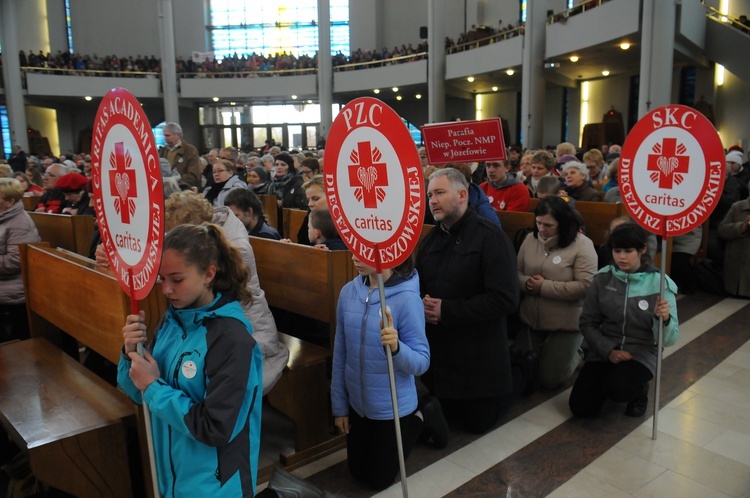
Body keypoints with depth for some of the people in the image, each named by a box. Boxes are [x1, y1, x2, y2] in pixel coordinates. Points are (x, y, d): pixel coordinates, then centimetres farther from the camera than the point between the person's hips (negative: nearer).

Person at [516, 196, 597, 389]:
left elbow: (585, 286, -22)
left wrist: (544, 286, -21)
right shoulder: (530, 239, 2)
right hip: (530, 319, 5)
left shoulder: (582, 244, -14)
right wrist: (526, 283, -17)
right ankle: (545, 350, 39)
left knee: (549, 379, 2)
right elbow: (516, 272, 7)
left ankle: (576, 352, 31)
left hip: (565, 324, -5)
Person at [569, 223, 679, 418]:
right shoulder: (602, 278, -5)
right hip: (603, 350, 2)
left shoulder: (659, 283, -10)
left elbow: (669, 339, -12)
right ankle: (607, 383, 22)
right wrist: (608, 350, -13)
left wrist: (664, 319, -33)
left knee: (618, 388, -32)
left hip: (641, 353, -2)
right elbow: (587, 322, 1)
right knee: (581, 407, -12)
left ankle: (639, 388, 7)